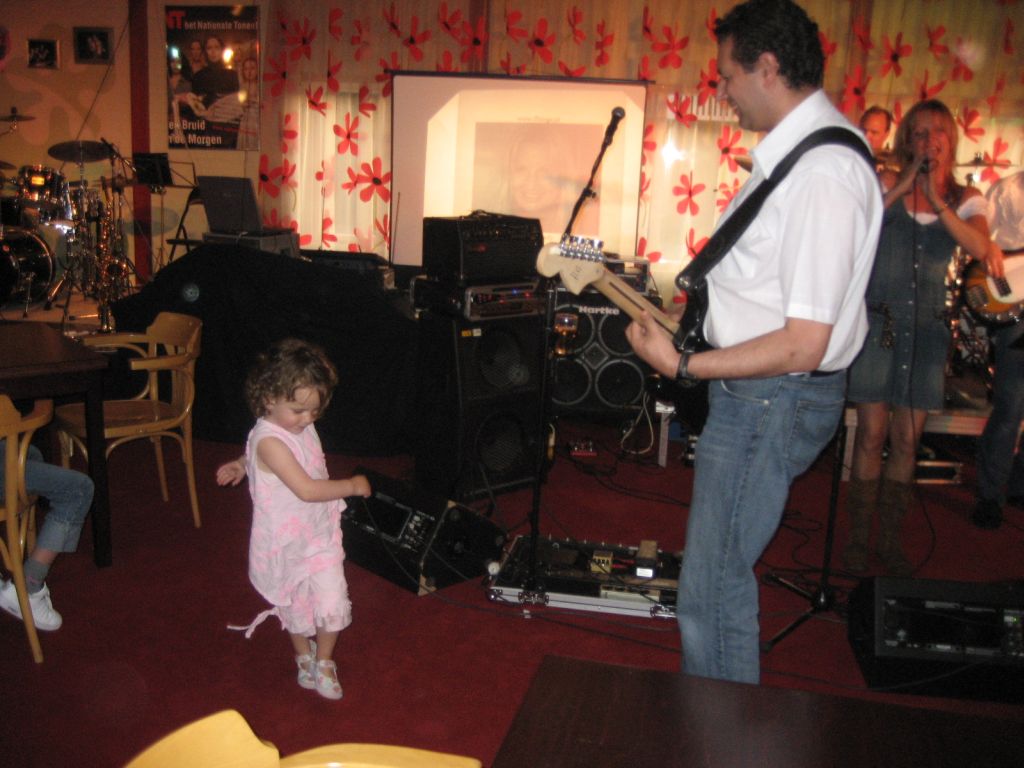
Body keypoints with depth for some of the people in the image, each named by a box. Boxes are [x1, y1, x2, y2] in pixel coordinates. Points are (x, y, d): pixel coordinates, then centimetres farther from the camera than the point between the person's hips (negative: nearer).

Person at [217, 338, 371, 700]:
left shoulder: (301, 426, -5)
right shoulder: (269, 440, -28)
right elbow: (306, 489, -32)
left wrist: (243, 464, 6)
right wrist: (352, 485, -21)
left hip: (320, 533, 5)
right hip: (286, 542, -5)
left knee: (331, 601, 1)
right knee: (295, 605, 17)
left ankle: (324, 661, 25)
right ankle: (304, 657, 42)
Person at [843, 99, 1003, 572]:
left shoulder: (964, 199, 8)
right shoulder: (885, 185, 3)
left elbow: (980, 248, -11)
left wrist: (937, 198, -15)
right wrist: (902, 187, -15)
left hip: (925, 329, 3)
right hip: (877, 321, -2)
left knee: (907, 440, 6)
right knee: (872, 433, -3)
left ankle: (890, 538, 18)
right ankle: (859, 537, 9)